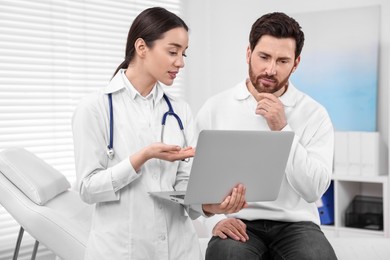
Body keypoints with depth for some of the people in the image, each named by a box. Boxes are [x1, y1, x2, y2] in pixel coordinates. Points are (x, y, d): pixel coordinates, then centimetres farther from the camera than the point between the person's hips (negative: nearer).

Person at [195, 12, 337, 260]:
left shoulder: (314, 114, 0)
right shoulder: (214, 108, 3)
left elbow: (313, 190, -9)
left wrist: (283, 130, -14)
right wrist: (216, 220, -13)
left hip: (294, 224, 1)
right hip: (238, 225, -1)